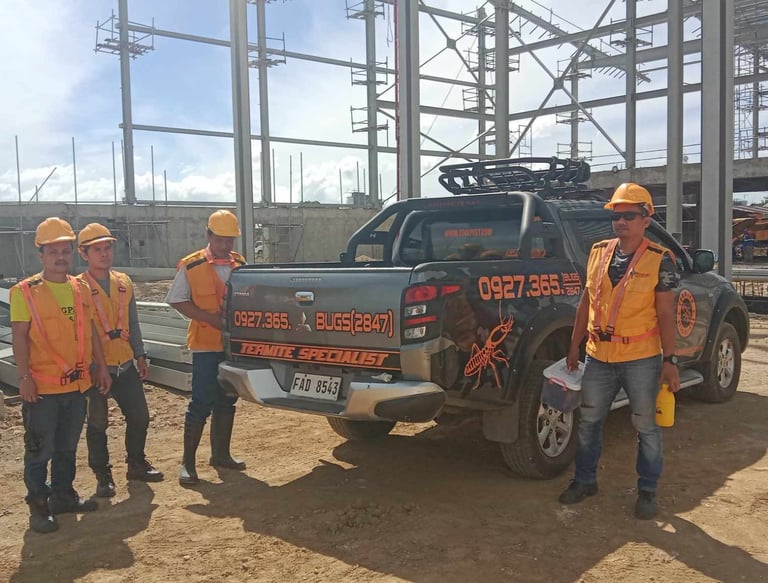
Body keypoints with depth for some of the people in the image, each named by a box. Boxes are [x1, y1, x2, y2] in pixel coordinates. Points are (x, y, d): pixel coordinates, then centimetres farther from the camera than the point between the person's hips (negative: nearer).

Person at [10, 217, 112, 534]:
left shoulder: (80, 288, 8)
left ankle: (63, 495, 31)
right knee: (39, 450, 3)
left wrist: (100, 365, 12)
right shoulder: (25, 291, -8)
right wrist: (24, 377, -16)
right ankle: (38, 506, 15)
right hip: (42, 387, -5)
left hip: (77, 383, 5)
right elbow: (20, 337, -11)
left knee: (67, 447, 17)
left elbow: (90, 330, 14)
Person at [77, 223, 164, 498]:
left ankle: (136, 464, 30)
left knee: (139, 416, 11)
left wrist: (140, 355, 14)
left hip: (126, 365, 5)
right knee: (98, 423, 5)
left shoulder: (124, 283, 8)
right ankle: (103, 476, 20)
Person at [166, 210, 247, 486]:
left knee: (226, 401, 14)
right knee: (201, 403, -5)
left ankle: (220, 453, 28)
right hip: (206, 344, -5)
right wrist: (210, 317, -17)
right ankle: (187, 462, 6)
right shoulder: (191, 266, -6)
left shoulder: (240, 264, 7)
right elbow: (177, 300, -6)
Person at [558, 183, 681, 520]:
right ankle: (585, 480, 31)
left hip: (641, 359, -4)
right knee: (589, 422, 13)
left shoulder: (659, 260, -6)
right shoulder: (598, 252, 6)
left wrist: (670, 360, -9)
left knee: (646, 427, 8)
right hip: (598, 357, 4)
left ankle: (647, 491, 25)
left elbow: (665, 313, -5)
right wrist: (574, 346, 12)